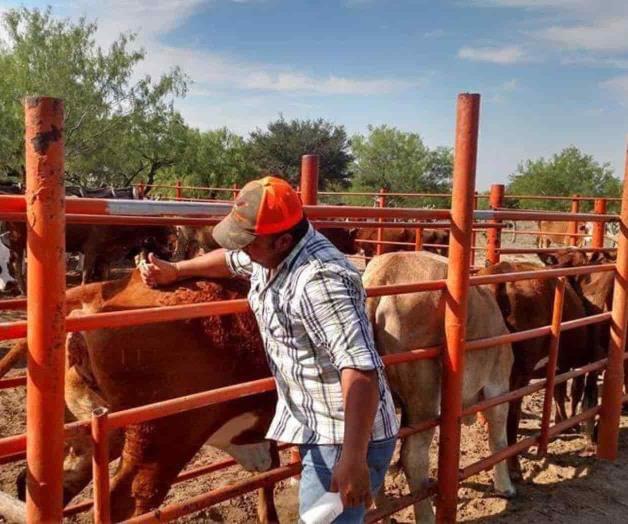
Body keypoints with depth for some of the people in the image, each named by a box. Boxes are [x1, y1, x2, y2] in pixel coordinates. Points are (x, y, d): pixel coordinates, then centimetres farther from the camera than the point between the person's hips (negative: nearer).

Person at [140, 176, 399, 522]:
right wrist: (174, 271, 26)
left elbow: (361, 370, -36)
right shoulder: (273, 252, 1)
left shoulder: (319, 280, -30)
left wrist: (354, 460, -38)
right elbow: (230, 259, 26)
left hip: (345, 437, -10)